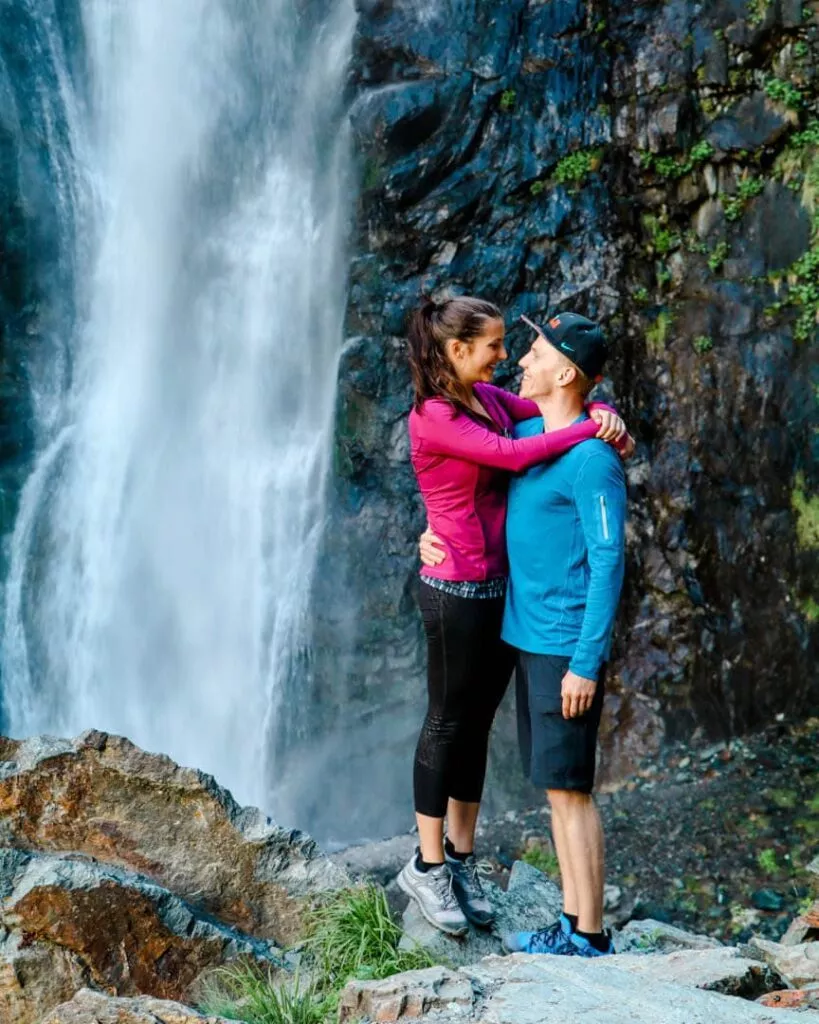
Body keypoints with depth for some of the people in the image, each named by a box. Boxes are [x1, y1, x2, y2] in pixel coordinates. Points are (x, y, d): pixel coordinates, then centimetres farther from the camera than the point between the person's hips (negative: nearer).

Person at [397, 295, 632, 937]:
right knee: (448, 724, 4)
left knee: (478, 722, 14)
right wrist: (588, 432, -19)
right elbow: (512, 455, -25)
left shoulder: (488, 398, 9)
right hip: (457, 590, -8)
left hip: (502, 588, 8)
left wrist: (603, 415, -11)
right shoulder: (432, 417, -16)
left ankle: (462, 859, 26)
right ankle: (428, 866, 18)